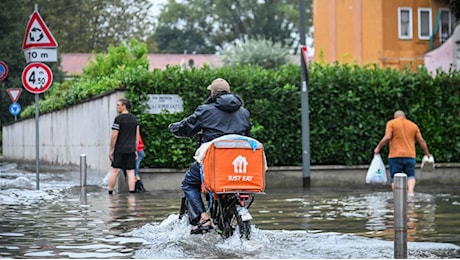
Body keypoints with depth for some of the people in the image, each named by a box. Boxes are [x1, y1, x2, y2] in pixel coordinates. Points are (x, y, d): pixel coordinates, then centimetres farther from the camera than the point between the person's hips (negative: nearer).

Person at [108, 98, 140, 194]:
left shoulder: (118, 119, -10)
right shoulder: (134, 119, 10)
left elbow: (114, 136, -12)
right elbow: (137, 136, 12)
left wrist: (111, 150, -5)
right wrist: (135, 150, 16)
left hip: (120, 150, -5)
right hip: (131, 149, 5)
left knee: (114, 170, 3)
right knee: (130, 171, 4)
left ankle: (110, 192, 8)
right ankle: (132, 193, 0)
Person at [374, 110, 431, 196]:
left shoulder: (391, 123, 3)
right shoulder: (413, 125, 13)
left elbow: (387, 137, -10)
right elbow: (421, 141, 11)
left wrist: (378, 148, 0)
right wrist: (428, 154, 20)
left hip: (395, 156, -2)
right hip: (410, 156, 2)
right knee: (410, 176, 9)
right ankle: (410, 191, -16)